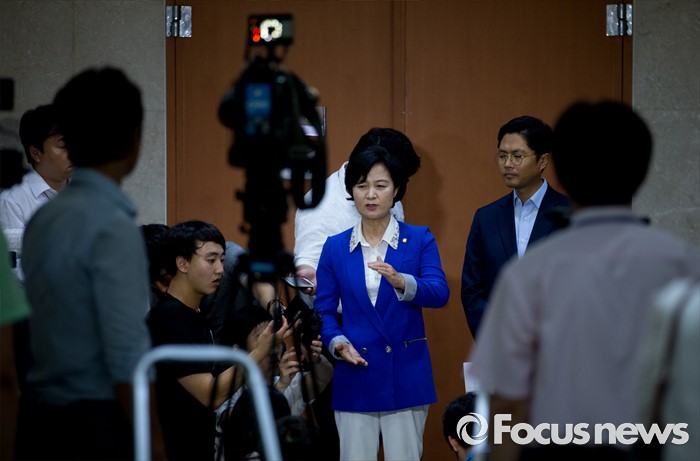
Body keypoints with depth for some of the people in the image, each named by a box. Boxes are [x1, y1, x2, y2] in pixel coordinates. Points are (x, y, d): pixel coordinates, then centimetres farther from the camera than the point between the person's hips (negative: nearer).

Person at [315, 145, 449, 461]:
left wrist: (401, 282, -32)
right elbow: (323, 310, 5)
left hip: (406, 375, -1)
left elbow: (439, 293, -13)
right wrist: (337, 343, -15)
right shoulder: (335, 248, 6)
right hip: (355, 377, 1)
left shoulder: (419, 240, 1)